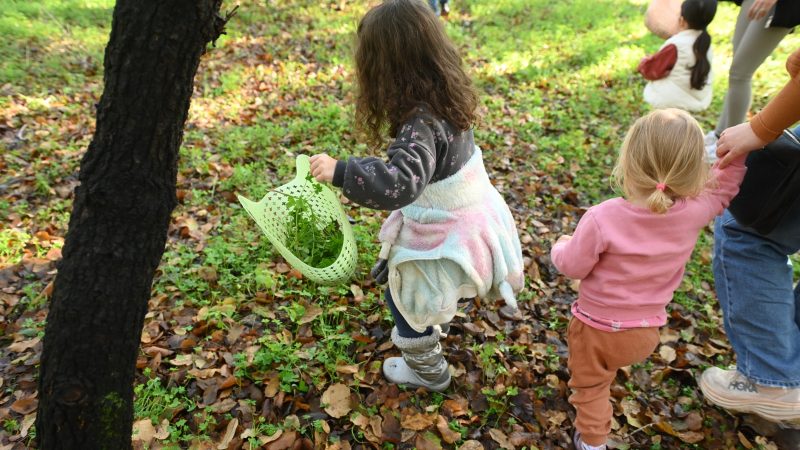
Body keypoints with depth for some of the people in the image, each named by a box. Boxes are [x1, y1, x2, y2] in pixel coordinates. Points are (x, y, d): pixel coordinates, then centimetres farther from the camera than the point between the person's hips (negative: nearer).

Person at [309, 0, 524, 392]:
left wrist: (340, 171, -45)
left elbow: (399, 185, -46)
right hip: (469, 215, 8)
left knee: (403, 293, 17)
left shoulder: (421, 121, -32)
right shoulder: (445, 95, -6)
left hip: (447, 236, -8)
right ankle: (423, 329, 56)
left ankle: (427, 371, 41)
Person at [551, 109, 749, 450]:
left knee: (590, 385, 21)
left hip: (598, 327, -4)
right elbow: (722, 187, 3)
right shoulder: (694, 212, -20)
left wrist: (560, 246, 1)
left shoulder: (602, 219, -32)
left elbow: (573, 267, -18)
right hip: (646, 331, 4)